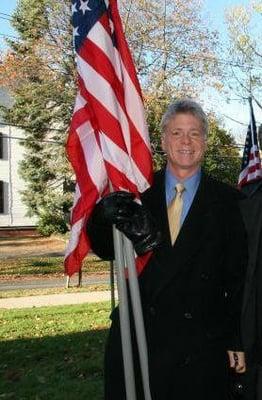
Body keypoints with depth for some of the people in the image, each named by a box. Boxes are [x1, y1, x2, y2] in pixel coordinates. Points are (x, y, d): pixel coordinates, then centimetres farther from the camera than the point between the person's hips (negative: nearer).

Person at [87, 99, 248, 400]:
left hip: (202, 348, -1)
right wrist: (105, 214, -22)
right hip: (136, 340, 1)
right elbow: (106, 249, -1)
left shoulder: (227, 201, -1)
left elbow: (238, 277, 1)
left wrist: (236, 341, 2)